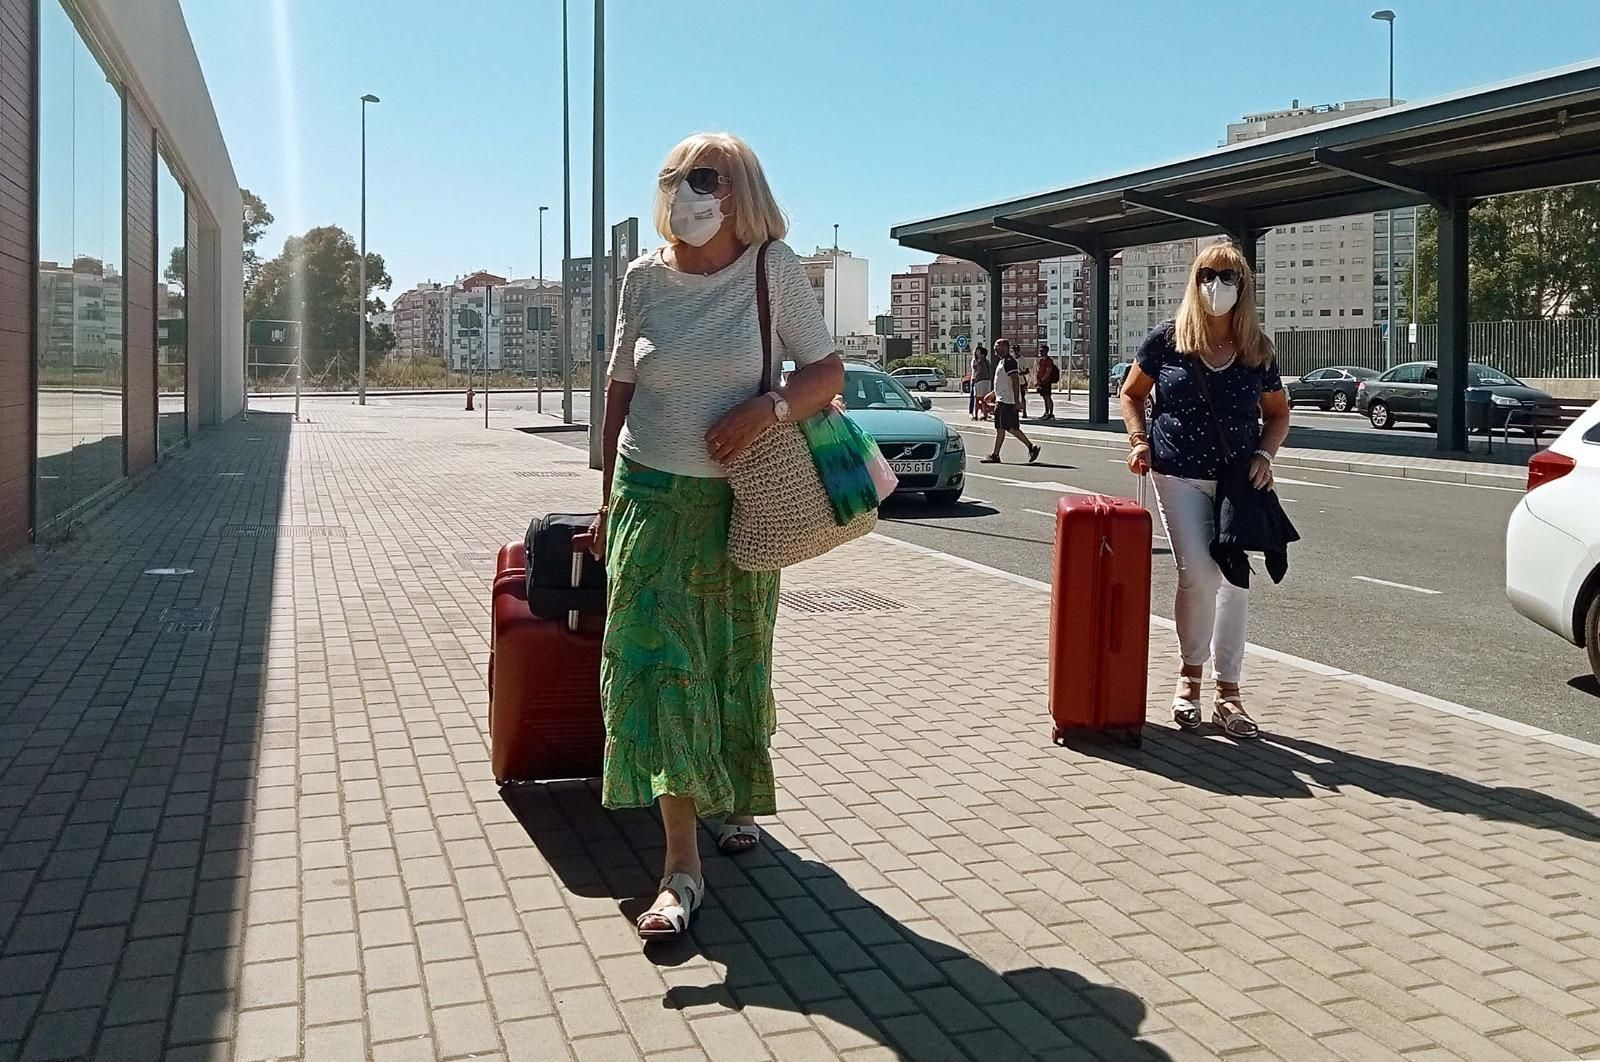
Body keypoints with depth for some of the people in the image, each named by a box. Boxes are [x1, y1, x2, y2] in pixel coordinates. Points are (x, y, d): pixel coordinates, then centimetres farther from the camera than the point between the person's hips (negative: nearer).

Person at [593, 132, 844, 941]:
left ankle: (735, 801, 39)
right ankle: (682, 866, -5)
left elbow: (827, 371, -3)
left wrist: (768, 408, -23)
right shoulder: (643, 279, 1)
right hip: (650, 497, 1)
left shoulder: (773, 269, -5)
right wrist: (609, 499, 9)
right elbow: (621, 390, 9)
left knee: (736, 661, 12)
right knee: (657, 666, -8)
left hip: (739, 502, -1)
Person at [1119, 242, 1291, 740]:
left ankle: (1228, 693, 15)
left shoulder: (1257, 349, 5)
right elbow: (1132, 393, 10)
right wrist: (1139, 440, -5)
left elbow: (1277, 413, 16)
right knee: (1198, 576, -10)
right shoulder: (1168, 339, -1)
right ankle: (1190, 675, 15)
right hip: (1179, 475, -2)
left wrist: (1264, 455, -2)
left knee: (1235, 582, 3)